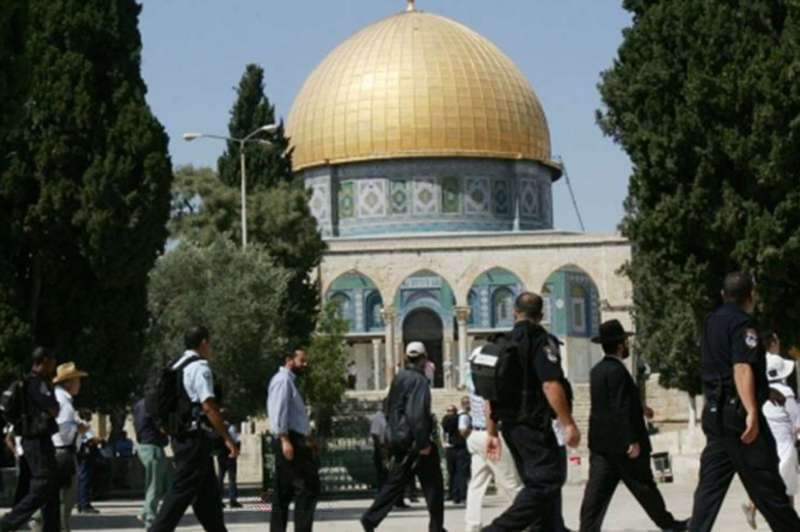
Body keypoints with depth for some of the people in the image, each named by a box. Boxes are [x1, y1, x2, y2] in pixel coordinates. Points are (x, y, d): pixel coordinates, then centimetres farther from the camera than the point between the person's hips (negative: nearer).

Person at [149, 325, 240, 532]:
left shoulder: (176, 367, 16)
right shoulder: (200, 367, -12)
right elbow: (208, 406, -19)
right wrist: (227, 438, -17)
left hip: (180, 436, 10)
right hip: (195, 437, -10)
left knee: (208, 491, 15)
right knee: (183, 490, -10)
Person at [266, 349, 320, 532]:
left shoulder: (290, 381, 24)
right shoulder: (283, 380, -7)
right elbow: (279, 411, -18)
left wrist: (304, 439, 19)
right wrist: (285, 440, -26)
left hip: (293, 439, 11)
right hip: (290, 440, -11)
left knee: (283, 493, 9)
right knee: (308, 489, -13)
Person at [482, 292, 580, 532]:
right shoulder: (541, 340, -8)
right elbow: (551, 385, -20)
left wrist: (492, 433, 19)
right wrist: (569, 424, -18)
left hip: (510, 425, 8)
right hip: (534, 425, -8)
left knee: (536, 483, 15)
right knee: (547, 481, -11)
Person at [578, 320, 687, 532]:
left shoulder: (597, 370, 11)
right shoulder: (617, 371, -17)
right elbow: (621, 409, -22)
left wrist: (640, 408, 31)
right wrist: (632, 441, -21)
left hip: (600, 442, 8)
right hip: (621, 443, -8)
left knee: (598, 489, 2)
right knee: (643, 485, 6)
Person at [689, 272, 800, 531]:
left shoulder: (712, 322, 15)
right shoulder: (743, 323, -12)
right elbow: (742, 369, -24)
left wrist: (765, 391, 41)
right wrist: (752, 413, -31)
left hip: (714, 413, 8)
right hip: (738, 412, -8)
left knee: (711, 484, 5)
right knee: (766, 484, 1)